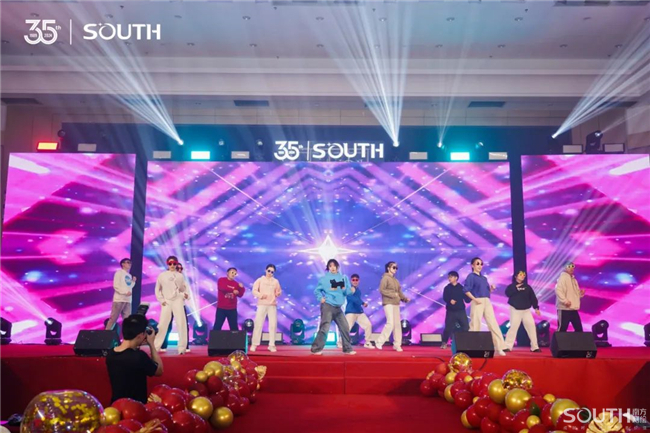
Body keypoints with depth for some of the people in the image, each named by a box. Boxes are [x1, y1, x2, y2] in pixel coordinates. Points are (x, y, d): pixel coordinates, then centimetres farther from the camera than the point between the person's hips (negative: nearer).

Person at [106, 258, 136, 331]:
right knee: (113, 318, -6)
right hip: (119, 299, -7)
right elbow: (116, 286, -11)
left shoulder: (129, 275, 20)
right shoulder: (119, 273, -1)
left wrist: (133, 282, 4)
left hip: (128, 300, 7)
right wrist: (125, 292, -19)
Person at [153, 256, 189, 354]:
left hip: (178, 301, 0)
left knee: (181, 324, -5)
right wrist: (161, 300, 1)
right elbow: (157, 289, 8)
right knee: (162, 325, 1)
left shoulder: (180, 276, 8)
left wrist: (186, 294, -6)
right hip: (166, 302, 0)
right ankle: (156, 347, 12)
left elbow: (184, 288, 11)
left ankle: (182, 348, 0)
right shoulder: (162, 275, 6)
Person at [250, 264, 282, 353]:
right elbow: (254, 291, 0)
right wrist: (261, 295, -16)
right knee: (258, 324, -4)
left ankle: (271, 345, 6)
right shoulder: (260, 280, 5)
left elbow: (279, 291, 14)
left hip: (272, 305, 2)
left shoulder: (276, 281, 10)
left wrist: (278, 293, -9)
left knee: (273, 324, -1)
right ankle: (254, 344, 4)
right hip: (262, 304, -2)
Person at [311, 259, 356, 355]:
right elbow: (317, 290, 5)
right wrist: (321, 298, -11)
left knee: (345, 327, 6)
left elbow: (348, 292, 7)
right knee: (324, 328, -11)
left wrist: (344, 288, -13)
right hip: (327, 306, -5)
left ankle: (347, 349, 17)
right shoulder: (324, 278, 0)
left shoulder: (343, 277, 10)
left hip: (338, 307, 5)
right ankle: (316, 349, -5)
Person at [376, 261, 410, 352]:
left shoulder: (396, 280, 18)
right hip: (388, 303, -8)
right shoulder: (385, 278, -5)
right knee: (390, 323, -16)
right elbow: (381, 290, -15)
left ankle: (397, 345, 13)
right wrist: (393, 294, -19)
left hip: (396, 304, 8)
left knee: (397, 324, 6)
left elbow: (399, 292, 16)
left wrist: (405, 298, 0)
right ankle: (379, 342, -5)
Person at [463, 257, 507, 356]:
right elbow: (466, 290, -11)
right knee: (475, 325, -6)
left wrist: (492, 288, 1)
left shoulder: (484, 278, 20)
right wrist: (474, 299, -19)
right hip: (477, 302, -7)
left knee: (493, 324, 1)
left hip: (487, 302, 7)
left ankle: (499, 348, 3)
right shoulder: (471, 276, -2)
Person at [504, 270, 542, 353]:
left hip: (526, 310, 4)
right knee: (513, 327, -11)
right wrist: (516, 287, -15)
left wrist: (536, 308, 0)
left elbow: (533, 298, 8)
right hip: (515, 310, -3)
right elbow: (507, 293, -18)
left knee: (531, 327, -2)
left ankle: (534, 347, 8)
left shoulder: (527, 287, 10)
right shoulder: (511, 286, 2)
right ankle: (507, 346, -7)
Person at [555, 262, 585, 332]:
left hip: (573, 309, 9)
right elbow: (558, 290, -20)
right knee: (562, 329, -9)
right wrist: (565, 301, -26)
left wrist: (581, 293, 6)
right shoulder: (563, 277, -7)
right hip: (564, 309, -9)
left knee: (579, 328, 12)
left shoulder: (573, 279, 20)